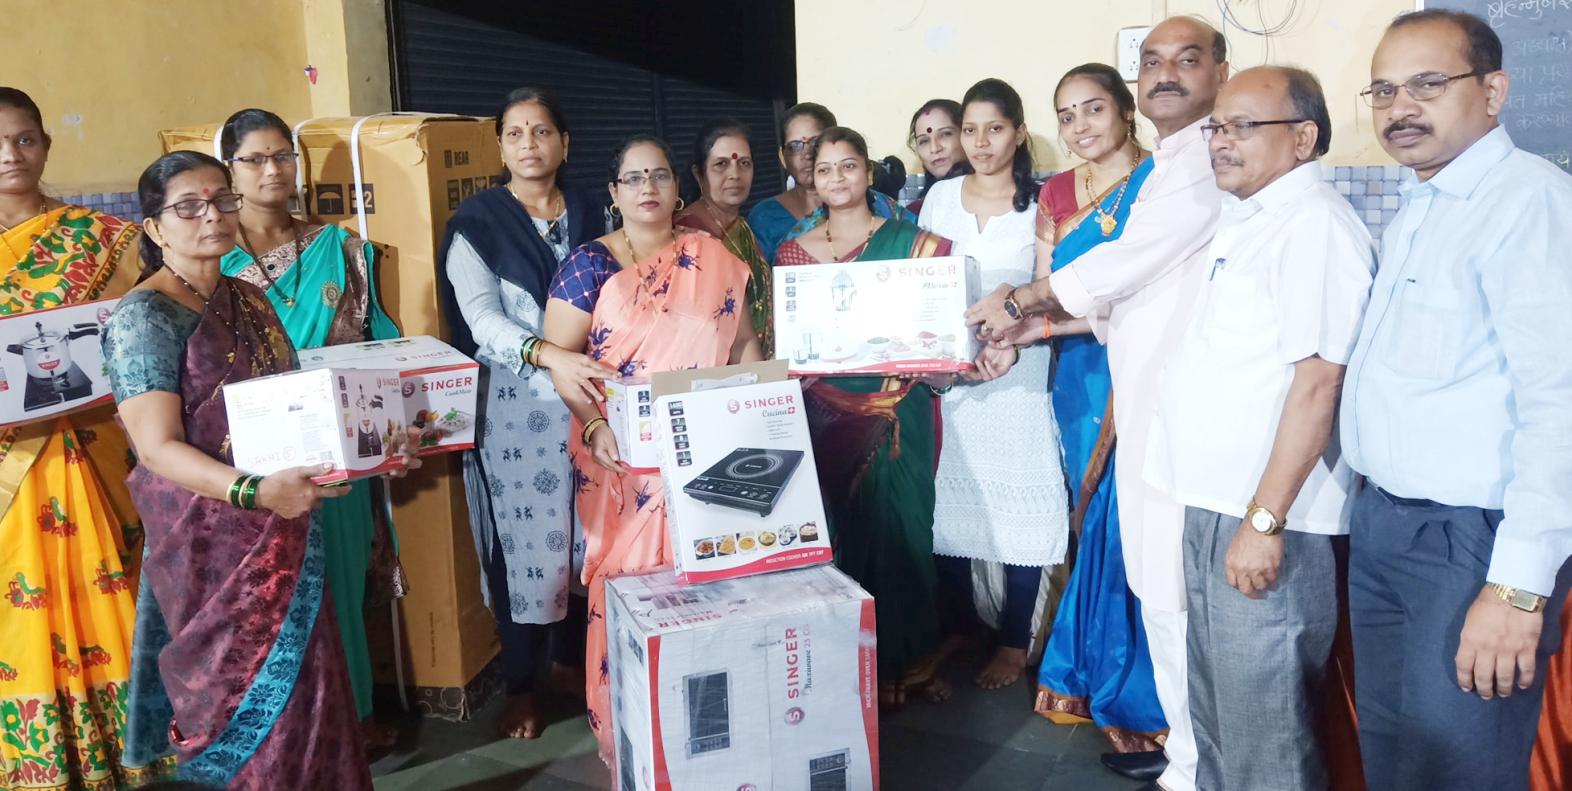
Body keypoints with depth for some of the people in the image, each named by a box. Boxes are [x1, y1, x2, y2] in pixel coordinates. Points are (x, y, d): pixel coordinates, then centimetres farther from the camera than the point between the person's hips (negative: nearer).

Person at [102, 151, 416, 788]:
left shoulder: (250, 300, 11)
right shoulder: (143, 317, -11)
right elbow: (158, 448, -18)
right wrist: (254, 491, -33)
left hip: (285, 532, 6)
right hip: (211, 540, -6)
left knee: (305, 684, 11)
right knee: (247, 698, 2)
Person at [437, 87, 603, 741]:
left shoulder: (592, 215, 10)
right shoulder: (476, 223, -2)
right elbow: (482, 319, -13)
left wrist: (608, 371, -2)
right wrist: (548, 354, -29)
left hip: (589, 400, 3)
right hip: (515, 407, -3)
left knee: (584, 537, 8)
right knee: (525, 544, -1)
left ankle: (570, 660, 29)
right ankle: (520, 686, 17)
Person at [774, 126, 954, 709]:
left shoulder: (913, 242, 5)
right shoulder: (794, 252, 10)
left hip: (898, 411, -1)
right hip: (826, 413, 2)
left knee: (898, 527, 0)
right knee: (836, 532, 3)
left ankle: (907, 663, 16)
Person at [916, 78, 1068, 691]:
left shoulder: (1040, 203, -1)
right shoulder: (941, 197, 9)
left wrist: (1013, 343, -22)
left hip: (1017, 373, -3)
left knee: (1017, 502, -1)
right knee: (948, 498, 5)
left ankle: (1014, 641, 13)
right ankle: (955, 626, 22)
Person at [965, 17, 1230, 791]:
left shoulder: (1211, 160, -14)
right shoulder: (1165, 167, 19)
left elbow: (1122, 264, -18)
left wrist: (1017, 302, -5)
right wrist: (1027, 327, 11)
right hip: (1146, 405, 10)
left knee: (1179, 594, -2)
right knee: (1161, 587, 17)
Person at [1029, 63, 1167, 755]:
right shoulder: (1056, 193, 11)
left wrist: (1040, 317, -20)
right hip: (1078, 378, 5)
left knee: (1128, 525, -3)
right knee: (1093, 522, 10)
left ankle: (1134, 692, 14)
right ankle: (1091, 675, 23)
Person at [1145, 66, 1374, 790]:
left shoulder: (1314, 223, -15)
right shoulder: (1244, 221, 14)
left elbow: (1317, 380, -21)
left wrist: (1264, 519, -22)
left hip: (1268, 519, -9)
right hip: (1214, 508, 9)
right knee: (1215, 710, 21)